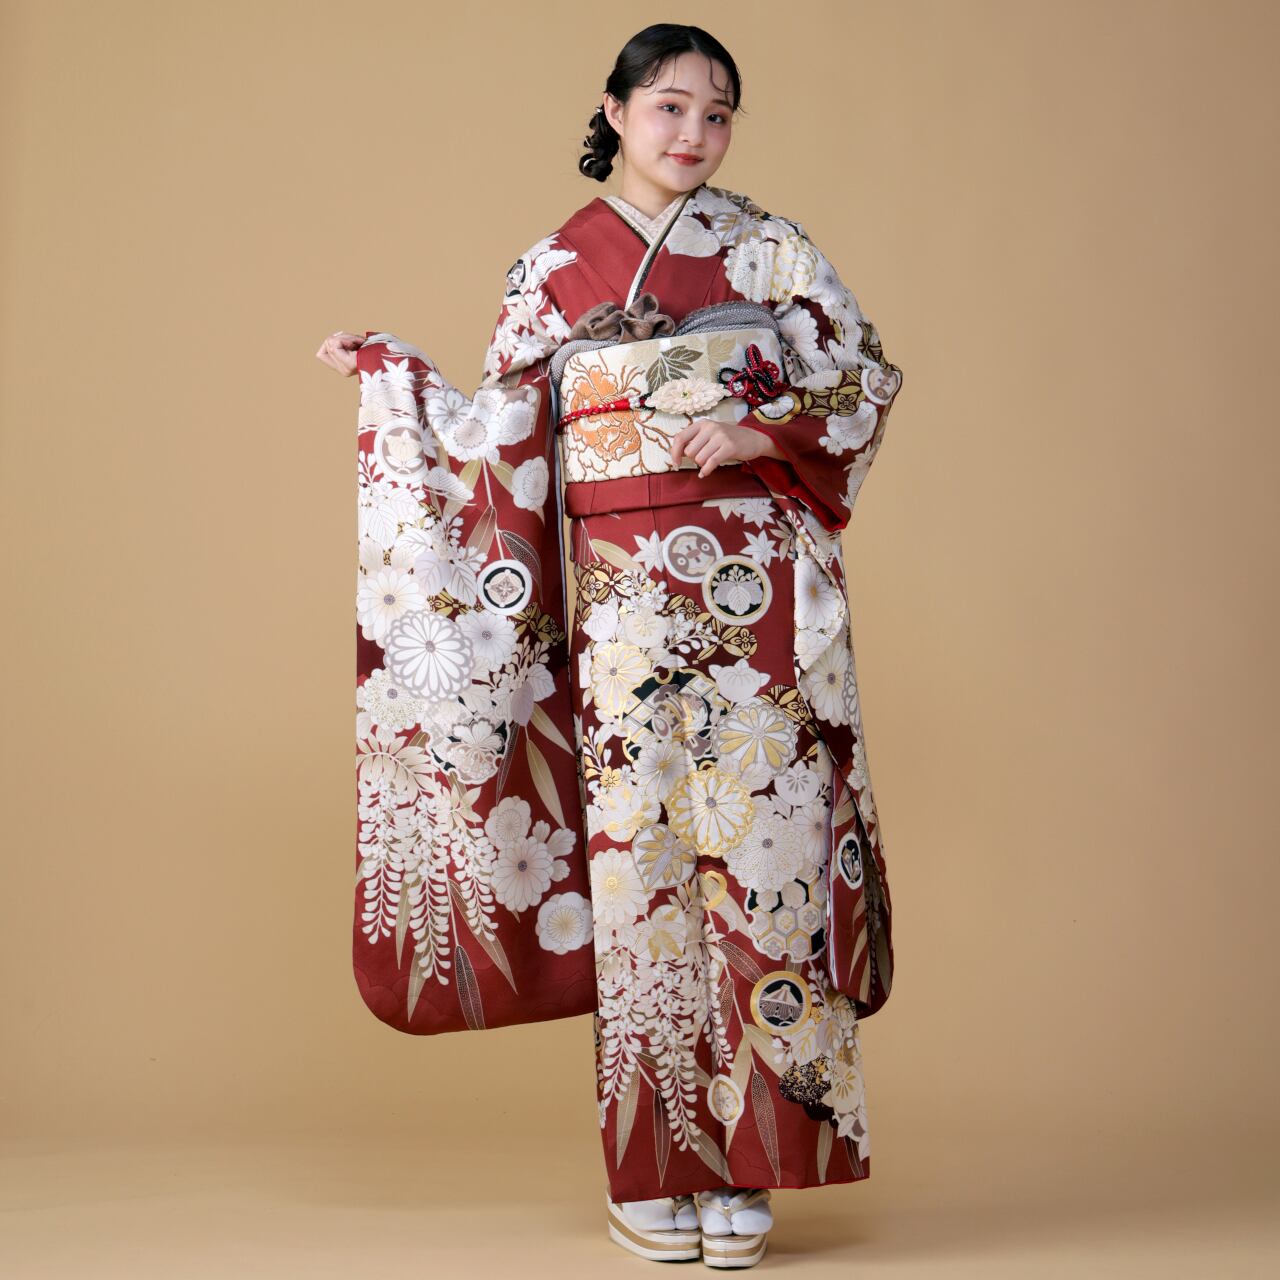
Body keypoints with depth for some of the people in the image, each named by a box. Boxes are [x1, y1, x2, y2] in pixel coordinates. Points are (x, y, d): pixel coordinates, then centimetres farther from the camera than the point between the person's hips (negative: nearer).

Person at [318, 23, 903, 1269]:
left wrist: (759, 431, -9)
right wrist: (391, 370, 7)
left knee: (760, 839, -3)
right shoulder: (554, 269, 10)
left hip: (763, 590, 0)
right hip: (626, 598, 1)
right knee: (638, 843, 0)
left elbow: (865, 374, 5)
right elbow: (501, 434, 12)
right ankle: (651, 1168, 10)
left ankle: (747, 1163, 6)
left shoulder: (768, 247, 8)